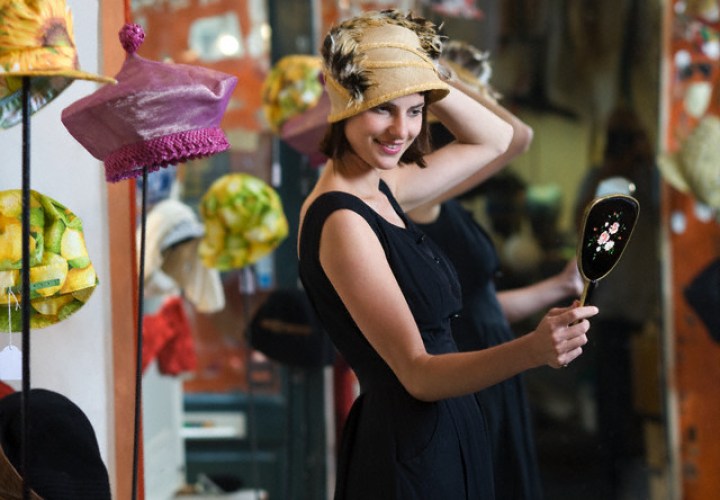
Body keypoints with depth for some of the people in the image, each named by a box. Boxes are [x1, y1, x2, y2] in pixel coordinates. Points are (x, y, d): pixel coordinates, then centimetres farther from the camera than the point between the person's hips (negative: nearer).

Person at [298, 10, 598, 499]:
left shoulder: (382, 189, 5)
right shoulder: (340, 219, -20)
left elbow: (494, 138, 19)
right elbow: (417, 374, -24)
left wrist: (420, 79, 3)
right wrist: (530, 350, -39)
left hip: (445, 438, 9)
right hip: (409, 453, -9)